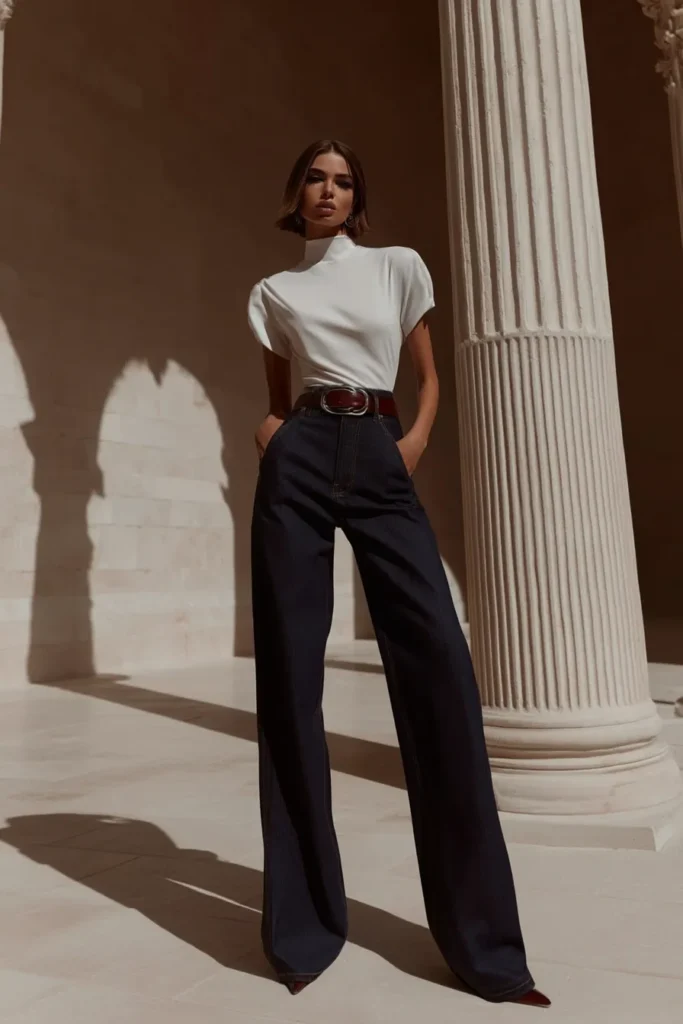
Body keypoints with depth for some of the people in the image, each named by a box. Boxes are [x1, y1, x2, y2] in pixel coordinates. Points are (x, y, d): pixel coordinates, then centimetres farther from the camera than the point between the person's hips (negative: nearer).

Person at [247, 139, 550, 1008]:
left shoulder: (398, 266, 17)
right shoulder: (274, 292, 17)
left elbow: (428, 375, 19)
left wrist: (417, 437, 1)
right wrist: (269, 431, 2)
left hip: (382, 462, 0)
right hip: (303, 462, 1)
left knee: (438, 663, -11)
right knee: (290, 673, -4)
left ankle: (483, 940, 2)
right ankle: (304, 923, 11)